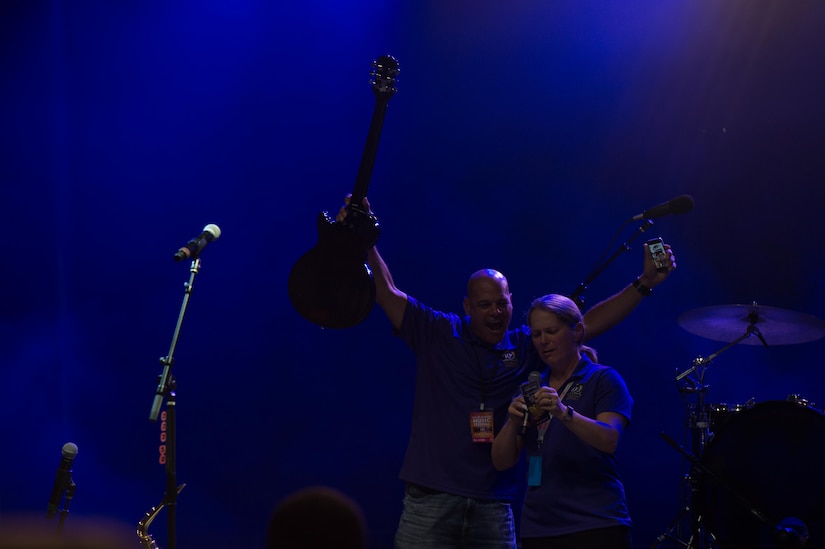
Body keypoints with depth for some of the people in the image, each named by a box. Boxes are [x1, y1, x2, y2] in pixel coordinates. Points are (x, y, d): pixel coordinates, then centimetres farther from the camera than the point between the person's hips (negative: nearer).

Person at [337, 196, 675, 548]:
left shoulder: (525, 345, 10)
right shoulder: (438, 333, 3)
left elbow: (587, 324, 9)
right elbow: (388, 293, -5)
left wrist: (643, 284, 5)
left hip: (494, 503, 3)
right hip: (431, 497, -2)